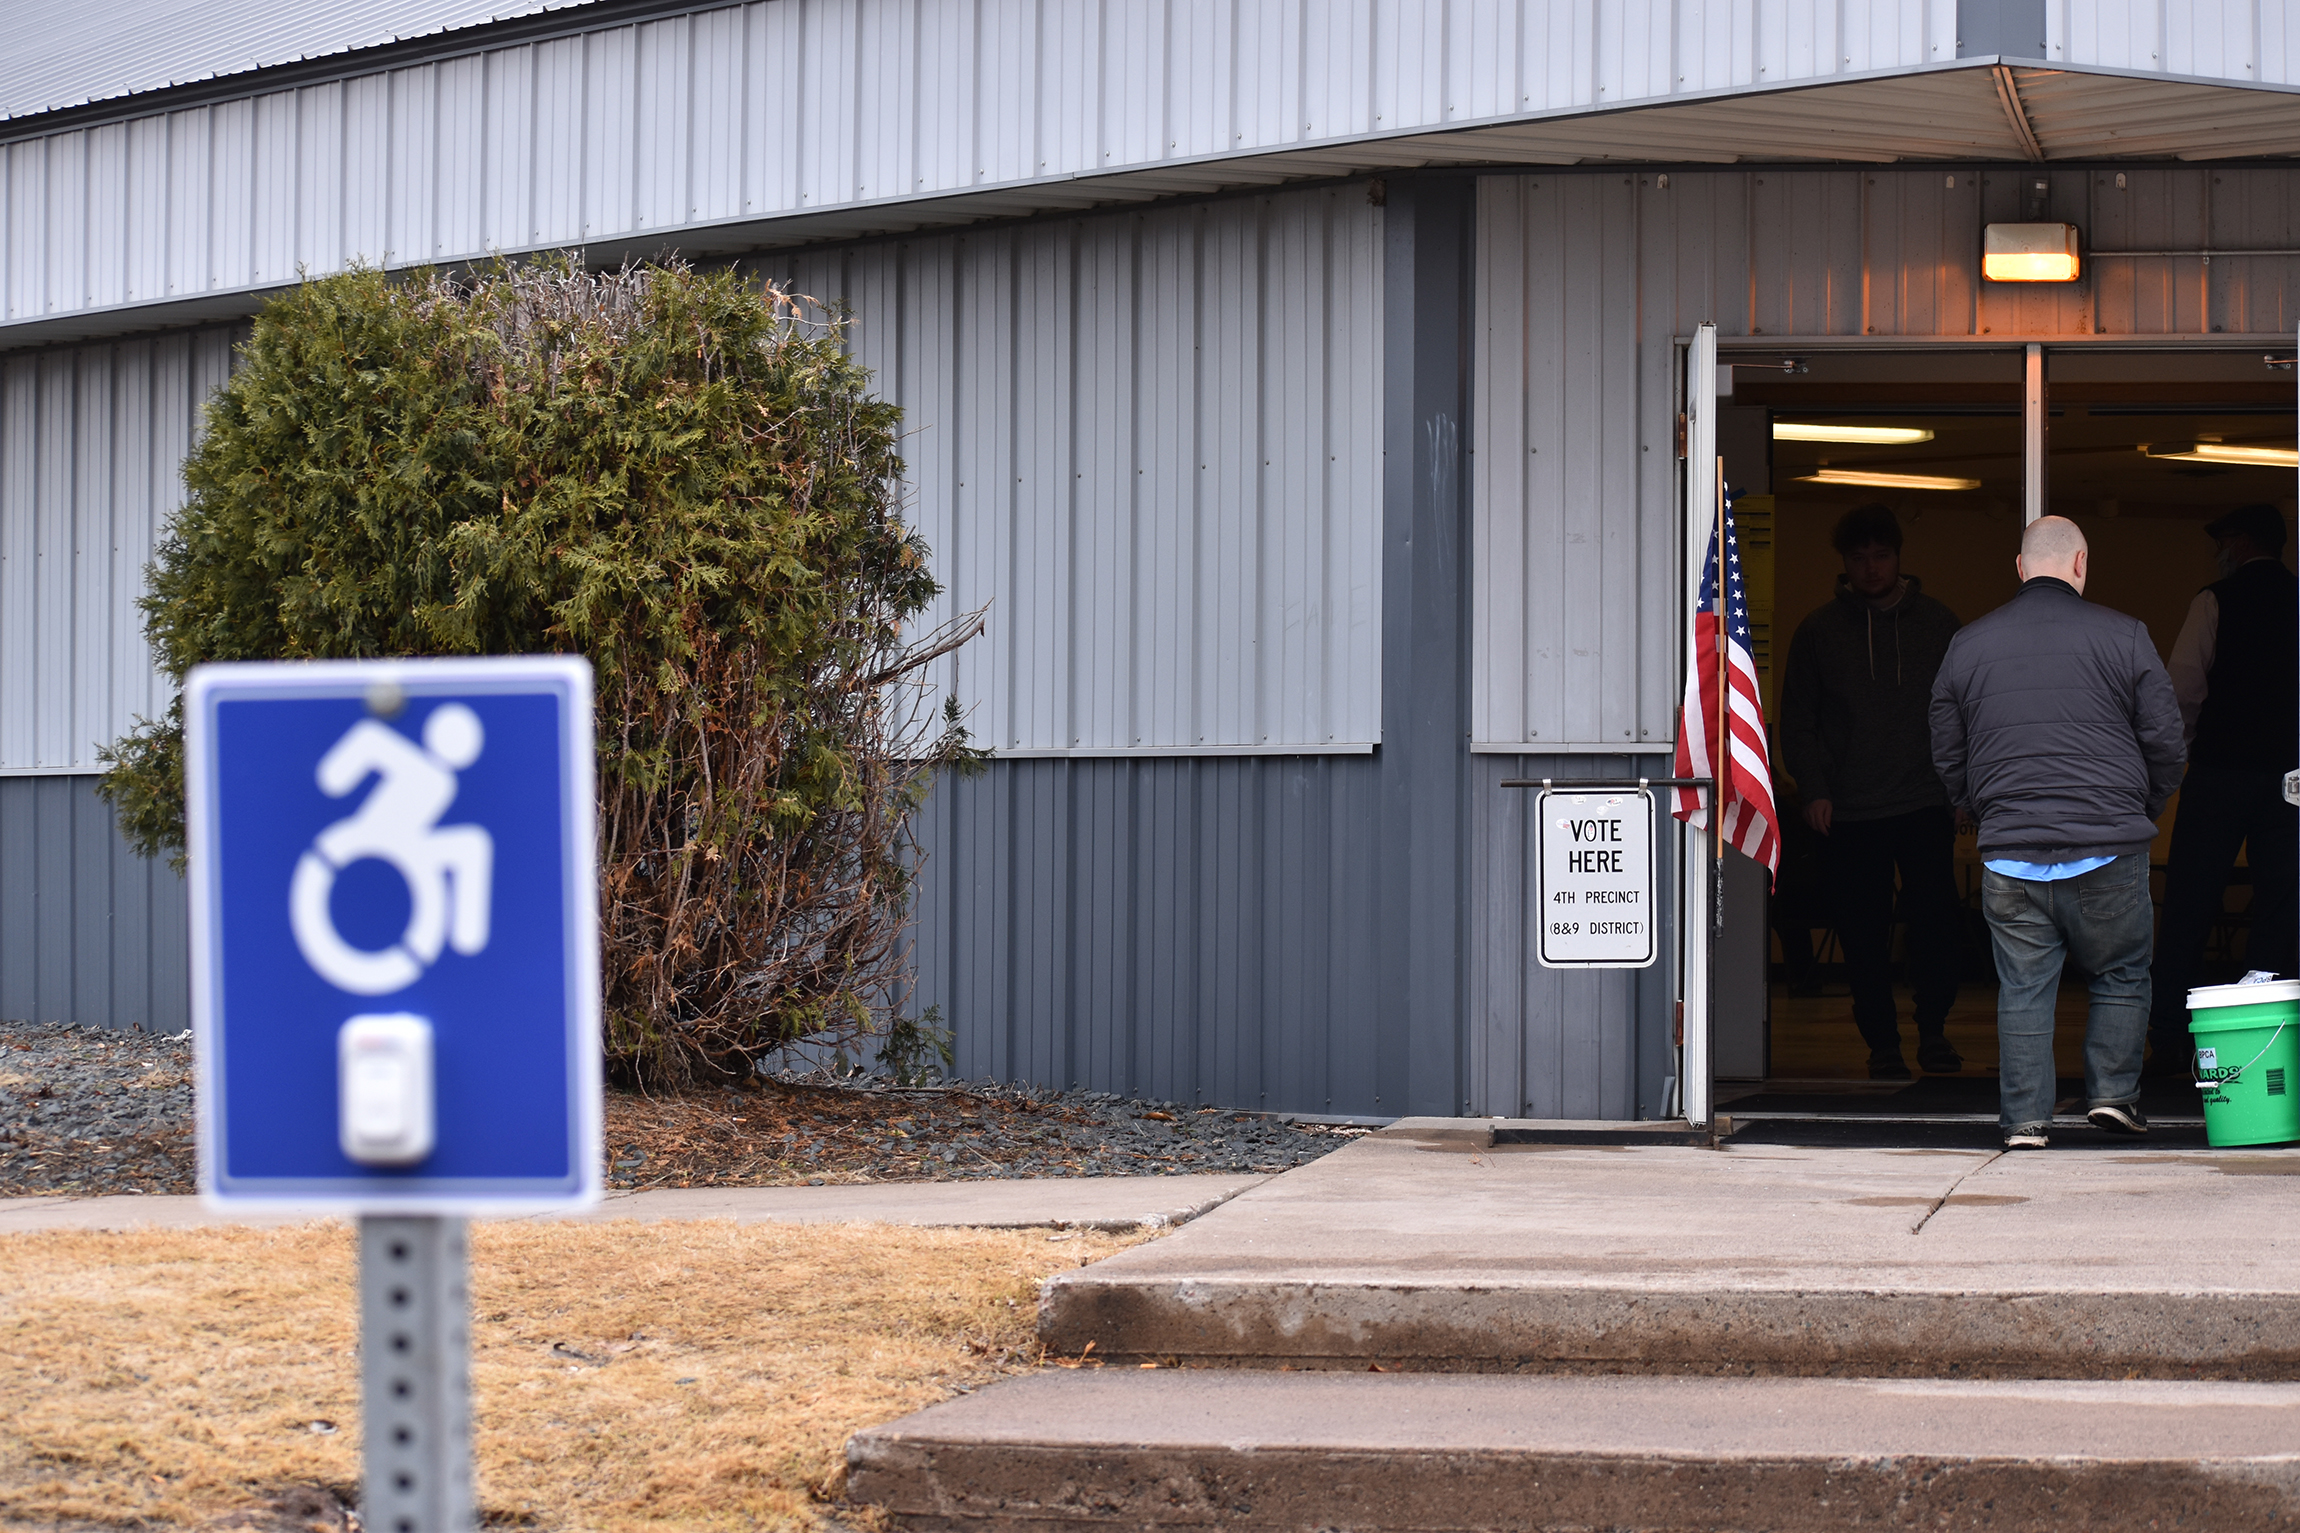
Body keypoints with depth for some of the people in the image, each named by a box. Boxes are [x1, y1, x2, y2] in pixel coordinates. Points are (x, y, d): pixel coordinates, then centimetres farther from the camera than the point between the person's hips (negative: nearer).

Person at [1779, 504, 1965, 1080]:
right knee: (1865, 938, 0)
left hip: (1925, 804, 0)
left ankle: (1933, 1032, 8)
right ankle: (1882, 1044, 10)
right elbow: (1797, 720, 8)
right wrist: (1814, 788, -4)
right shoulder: (1819, 631, 7)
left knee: (1935, 923, -8)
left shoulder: (1937, 623, 9)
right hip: (1850, 814, 0)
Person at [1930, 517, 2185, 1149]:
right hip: (2108, 848, -2)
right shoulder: (2124, 636, -1)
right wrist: (2139, 816, 17)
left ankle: (2024, 1119, 5)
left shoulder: (1967, 644, 8)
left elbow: (1948, 758, 13)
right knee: (2121, 975, 14)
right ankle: (2113, 1093, 11)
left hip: (2011, 855, 2)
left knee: (2022, 987, 6)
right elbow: (2165, 742, 2)